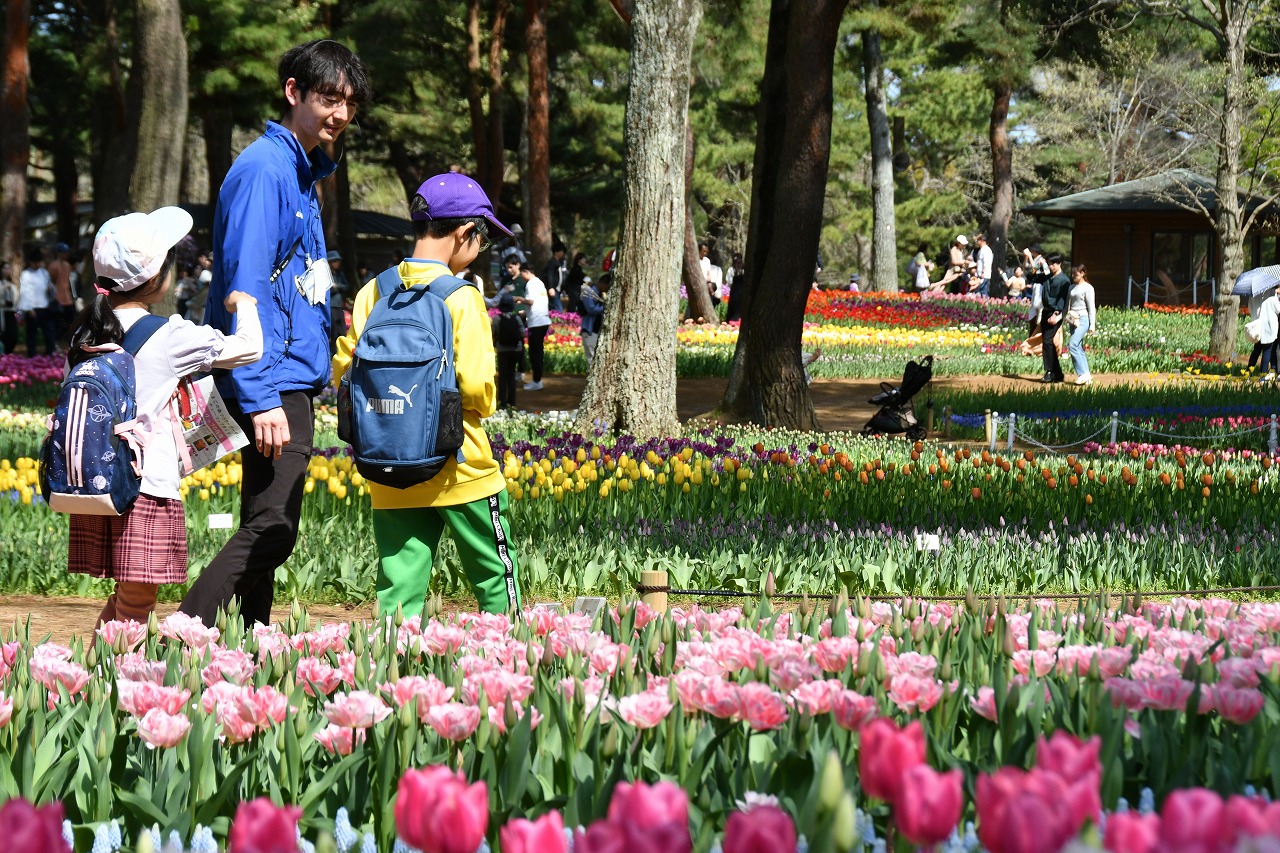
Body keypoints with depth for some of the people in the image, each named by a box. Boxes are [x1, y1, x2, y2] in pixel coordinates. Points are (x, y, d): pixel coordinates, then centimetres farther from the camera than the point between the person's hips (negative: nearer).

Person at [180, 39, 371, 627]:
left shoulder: (302, 172, 19)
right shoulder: (263, 170, -13)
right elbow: (244, 287, -20)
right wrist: (261, 399, -25)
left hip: (292, 380, 10)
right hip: (272, 385, -10)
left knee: (265, 530, 12)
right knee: (271, 529, -17)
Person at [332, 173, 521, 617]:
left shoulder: (373, 293, 2)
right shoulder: (461, 297, -12)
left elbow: (343, 369, 4)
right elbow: (475, 386, -18)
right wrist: (485, 401, 4)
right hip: (460, 469, -4)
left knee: (400, 588, 4)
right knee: (497, 580, 11)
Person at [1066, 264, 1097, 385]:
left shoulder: (1088, 288, -4)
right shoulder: (1072, 287, 16)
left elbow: (1091, 307, -6)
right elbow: (1068, 304, 19)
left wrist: (1092, 325, -10)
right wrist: (1066, 316, 10)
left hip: (1083, 319, -7)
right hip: (1073, 319, 7)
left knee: (1073, 345, -19)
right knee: (1078, 348, 4)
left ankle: (1083, 373, -17)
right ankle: (1086, 376, 6)